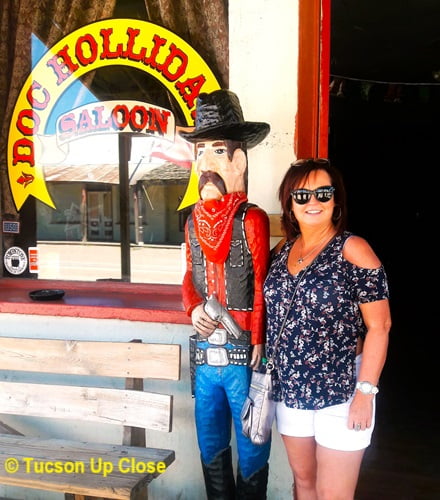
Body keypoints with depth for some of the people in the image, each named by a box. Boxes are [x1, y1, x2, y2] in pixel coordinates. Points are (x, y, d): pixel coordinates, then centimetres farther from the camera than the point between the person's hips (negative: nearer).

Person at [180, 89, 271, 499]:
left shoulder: (252, 220, -12)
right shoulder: (194, 222, 7)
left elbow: (263, 292, -12)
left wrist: (258, 353, -15)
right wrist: (194, 310, -5)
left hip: (243, 356, -6)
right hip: (205, 354, 6)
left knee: (251, 450, 10)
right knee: (210, 449, 20)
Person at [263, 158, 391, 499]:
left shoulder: (352, 249, -12)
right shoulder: (283, 249, 5)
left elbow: (379, 325, -13)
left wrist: (366, 391, -16)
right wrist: (273, 371, 8)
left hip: (341, 391, -5)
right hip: (291, 389, 5)